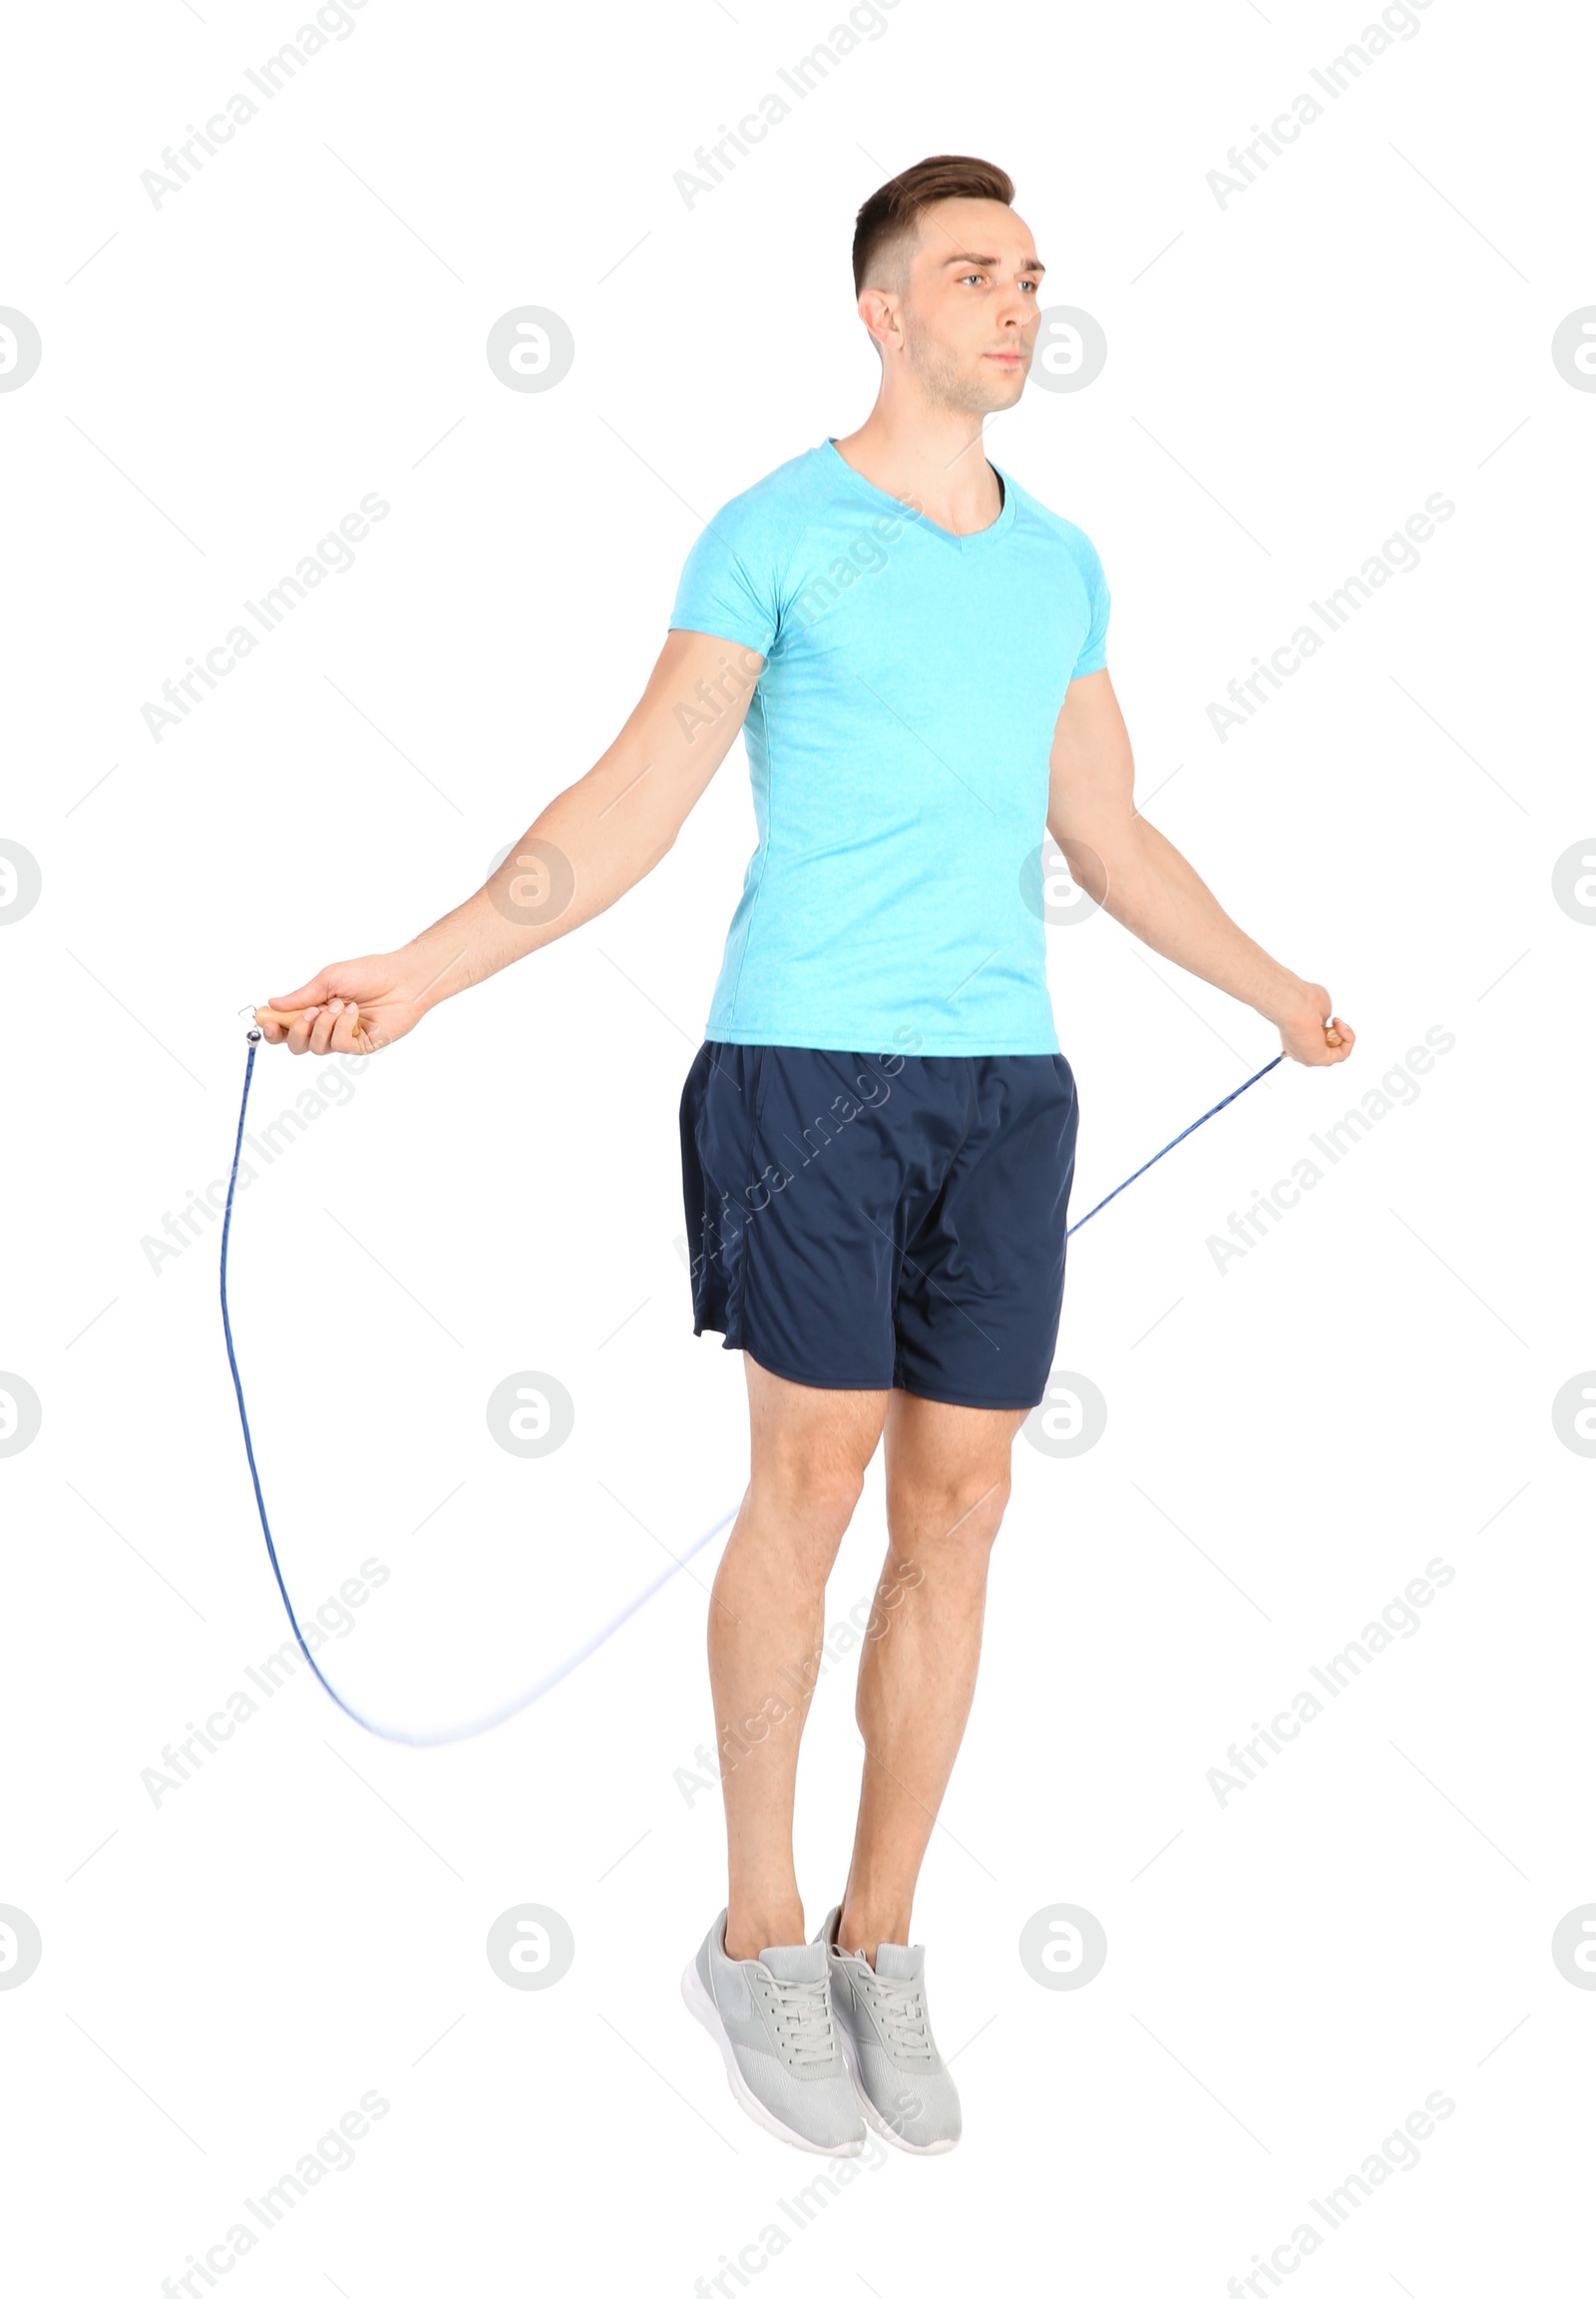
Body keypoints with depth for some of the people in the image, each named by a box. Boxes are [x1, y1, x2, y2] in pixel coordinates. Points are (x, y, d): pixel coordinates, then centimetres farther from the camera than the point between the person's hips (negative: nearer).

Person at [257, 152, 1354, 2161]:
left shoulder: (1060, 563, 15)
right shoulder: (777, 532, 0)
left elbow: (1110, 837, 25)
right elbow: (633, 803, -4)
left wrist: (1274, 990, 35)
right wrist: (420, 971, -15)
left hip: (1009, 1082, 5)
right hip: (811, 1067, -5)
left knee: (955, 1509, 4)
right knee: (812, 1482, -3)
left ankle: (878, 1950, 17)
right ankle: (756, 1943, 13)